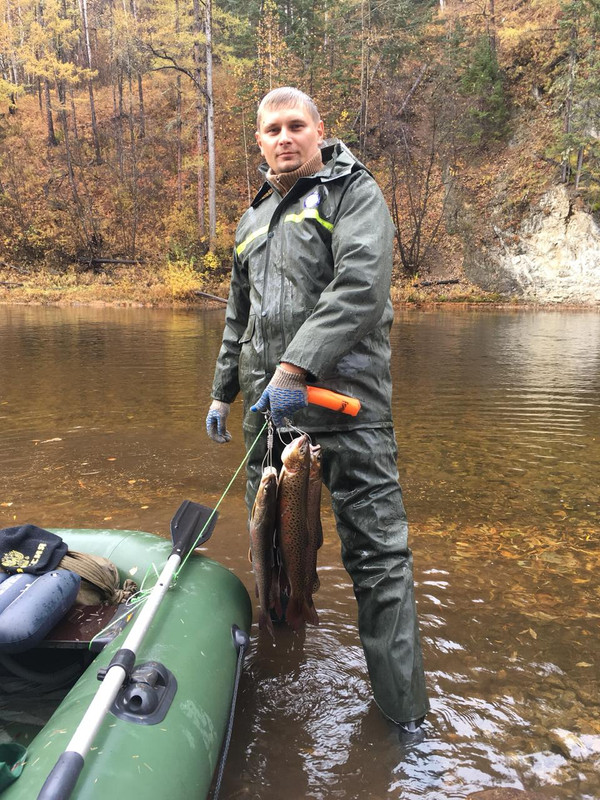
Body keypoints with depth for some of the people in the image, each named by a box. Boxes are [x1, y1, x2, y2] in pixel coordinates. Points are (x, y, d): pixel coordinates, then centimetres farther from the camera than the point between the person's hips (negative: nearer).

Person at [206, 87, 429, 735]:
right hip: (268, 404, 6)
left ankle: (402, 709, 10)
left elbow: (361, 284, -16)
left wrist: (296, 366, -23)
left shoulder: (353, 191, 2)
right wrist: (223, 391, 25)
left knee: (376, 553, -4)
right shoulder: (253, 221, 23)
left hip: (343, 397, -6)